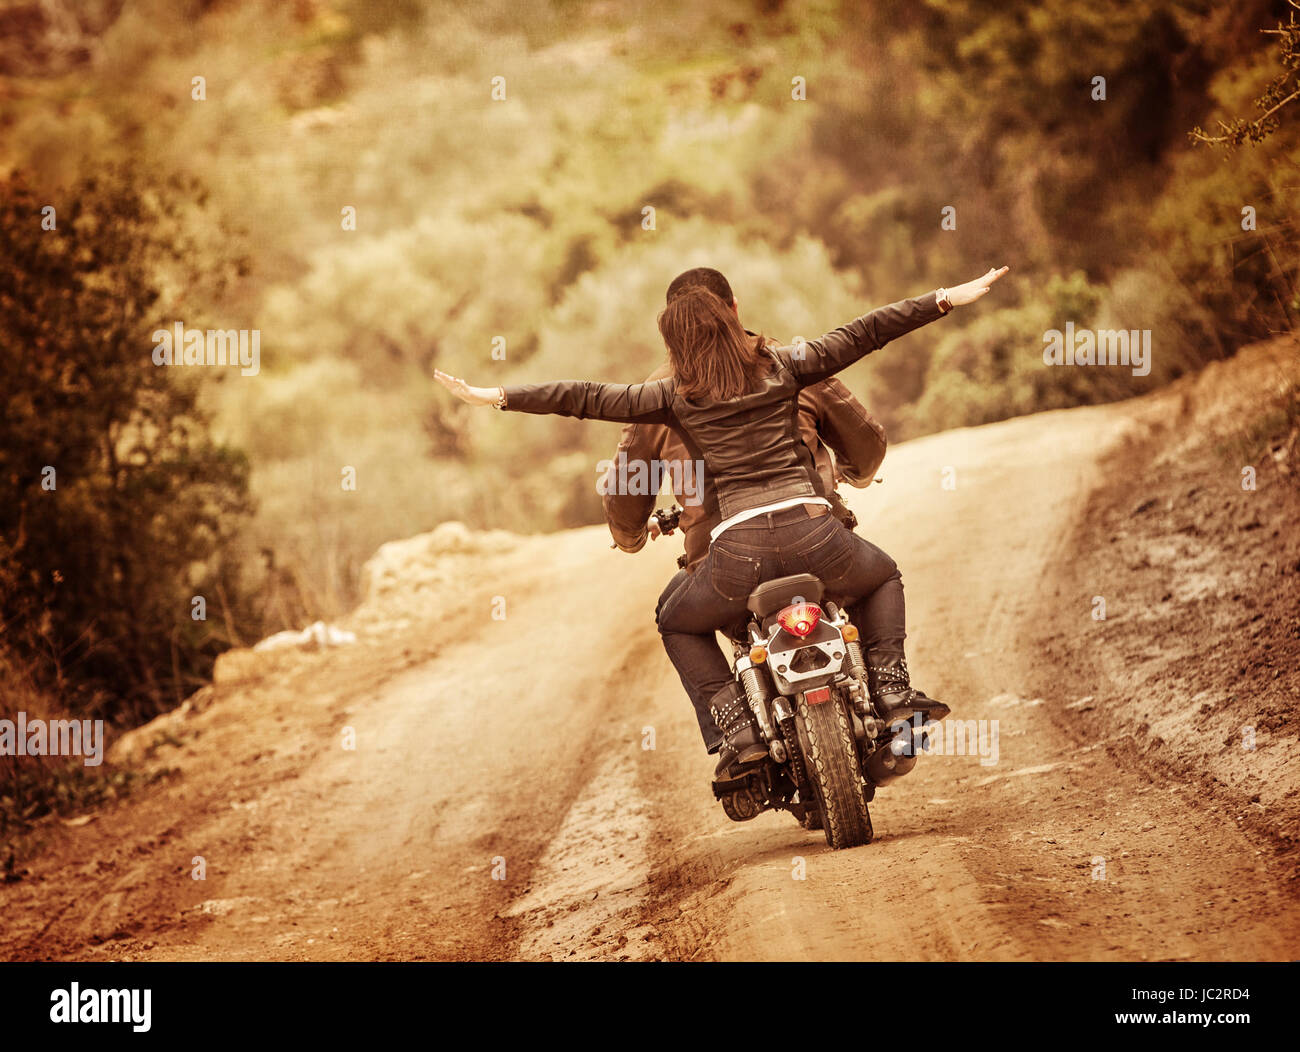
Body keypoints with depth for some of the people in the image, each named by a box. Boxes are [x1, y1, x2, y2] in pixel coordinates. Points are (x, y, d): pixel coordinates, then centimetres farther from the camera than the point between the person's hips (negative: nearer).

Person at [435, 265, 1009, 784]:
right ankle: (892, 693, 14)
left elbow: (585, 398, 6)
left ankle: (740, 732, 10)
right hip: (812, 532, 1)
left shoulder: (675, 396, 7)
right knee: (883, 577, 33)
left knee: (678, 626, 28)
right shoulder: (780, 367, 11)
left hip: (738, 548, -1)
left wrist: (494, 396, 10)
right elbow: (863, 334, 14)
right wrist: (950, 298, 19)